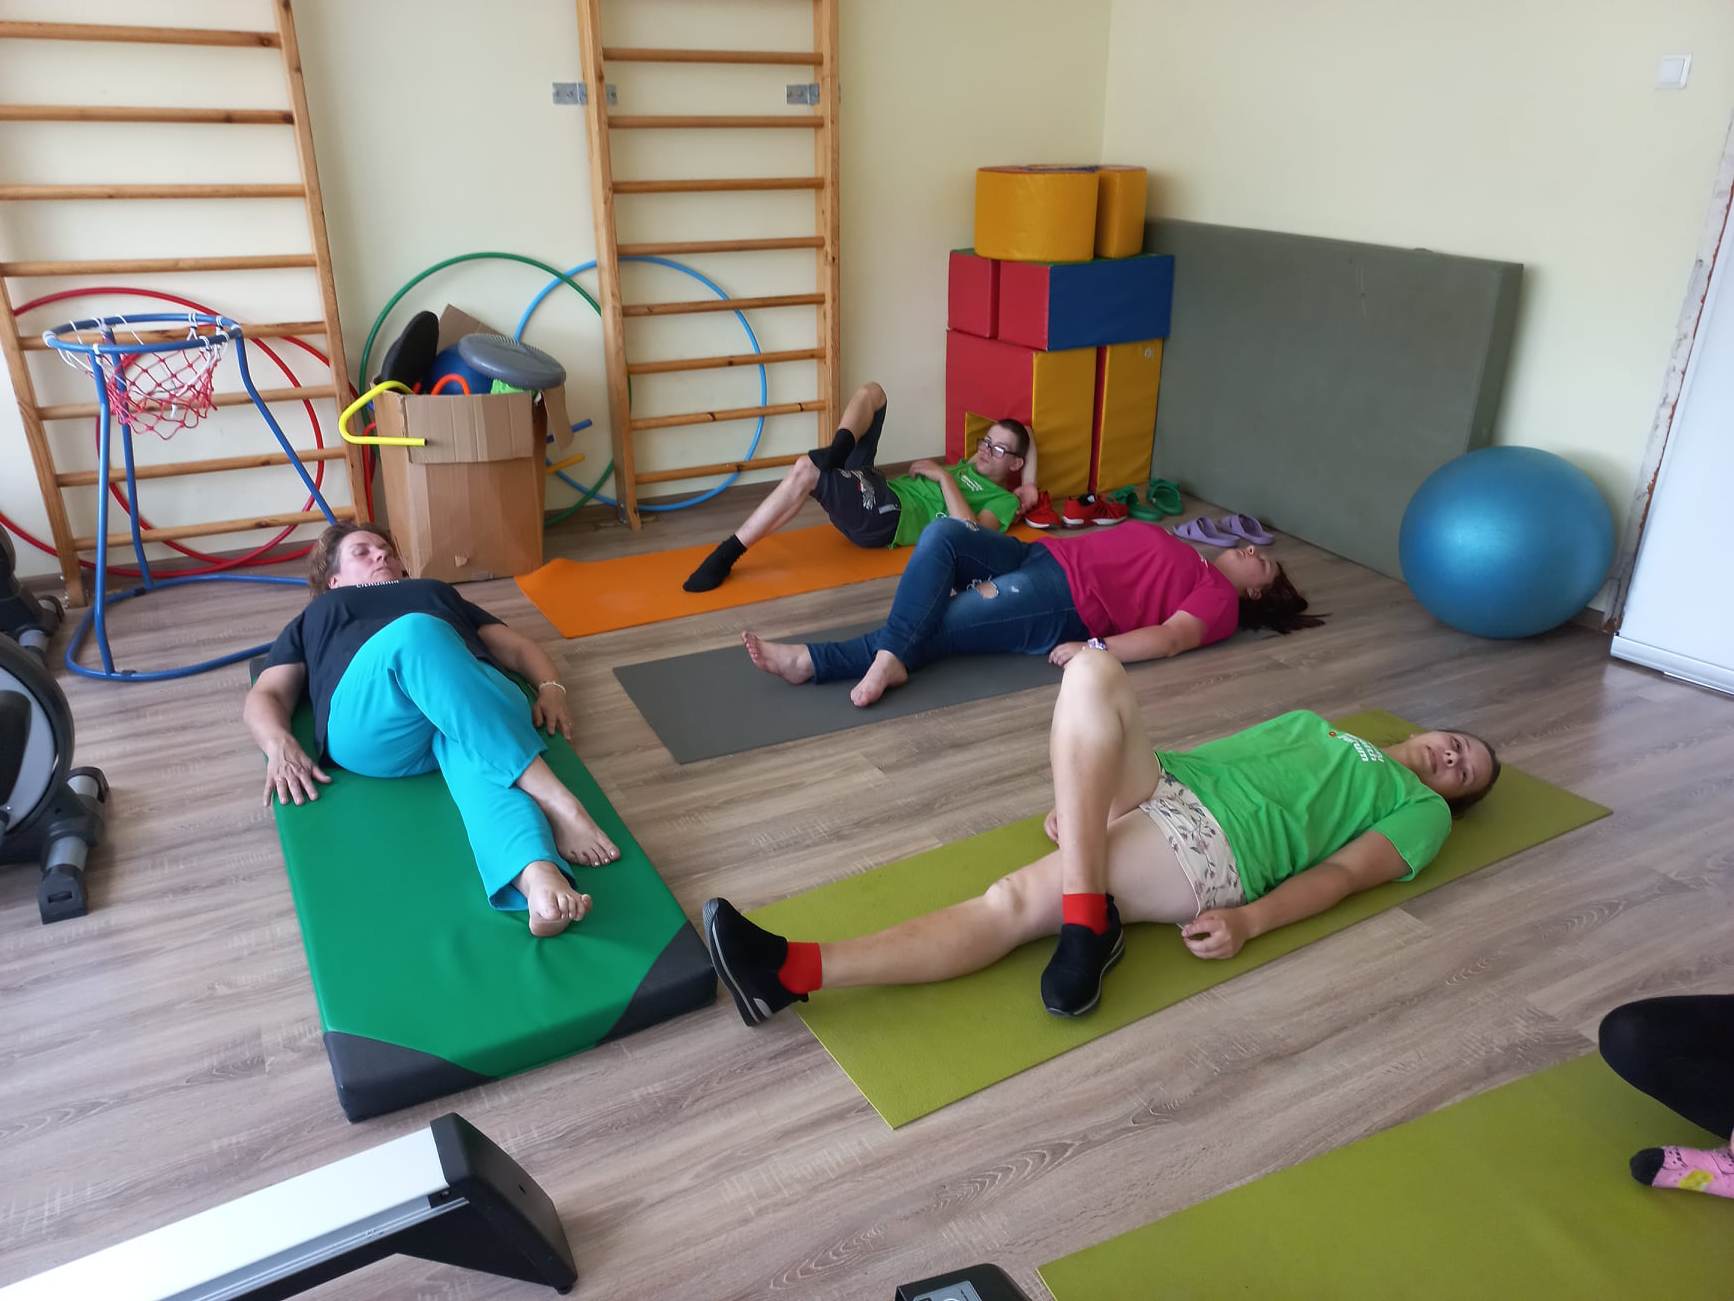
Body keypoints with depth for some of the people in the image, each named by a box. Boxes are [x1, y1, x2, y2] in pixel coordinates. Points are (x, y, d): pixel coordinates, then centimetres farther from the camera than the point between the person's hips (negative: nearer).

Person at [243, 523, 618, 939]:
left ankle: (539, 878, -67)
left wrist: (550, 687, 7)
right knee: (416, 632, -36)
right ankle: (554, 801, -48)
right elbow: (265, 696, 25)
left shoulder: (439, 593, 43)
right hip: (369, 717, -1)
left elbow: (518, 647, 32)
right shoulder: (312, 620, 40)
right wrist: (279, 744, -1)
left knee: (479, 763, -36)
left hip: (477, 690, 2)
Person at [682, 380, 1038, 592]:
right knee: (870, 393, 4)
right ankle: (840, 450, -27)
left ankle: (728, 554, -31)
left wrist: (944, 476, -8)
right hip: (875, 490, 9)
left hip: (887, 516, -9)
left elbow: (970, 535, -11)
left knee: (806, 470, -32)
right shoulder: (967, 468, 34)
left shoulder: (1001, 501, 3)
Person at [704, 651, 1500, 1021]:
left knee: (1022, 897, -33)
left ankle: (794, 973, -41)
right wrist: (1089, 791, 15)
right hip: (1163, 785, 6)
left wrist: (1251, 918, -15)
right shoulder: (1313, 724, 38)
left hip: (1213, 847, -6)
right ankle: (1089, 920, -30)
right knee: (1093, 670, -28)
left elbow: (1341, 872, 4)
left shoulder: (1421, 811, 22)